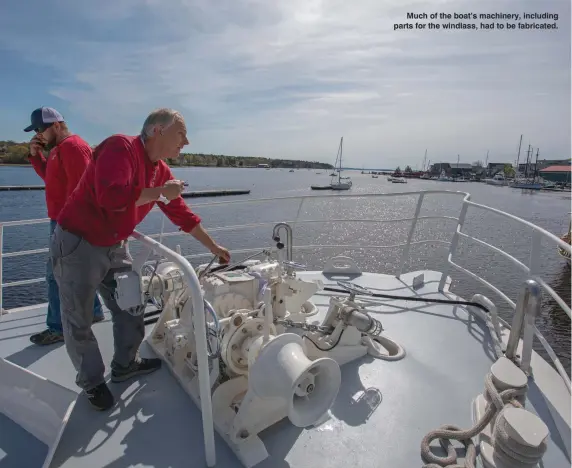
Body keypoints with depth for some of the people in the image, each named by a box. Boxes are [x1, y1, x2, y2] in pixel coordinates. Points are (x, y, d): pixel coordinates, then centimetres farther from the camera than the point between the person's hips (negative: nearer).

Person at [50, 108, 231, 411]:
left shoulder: (162, 171, 3)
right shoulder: (120, 147, -22)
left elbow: (181, 213, 10)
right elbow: (112, 195, -39)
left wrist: (213, 247, 14)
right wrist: (160, 192, -25)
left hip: (115, 247, 8)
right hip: (77, 244, -8)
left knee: (131, 307, 15)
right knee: (79, 321, 8)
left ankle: (125, 364, 36)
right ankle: (92, 382, 28)